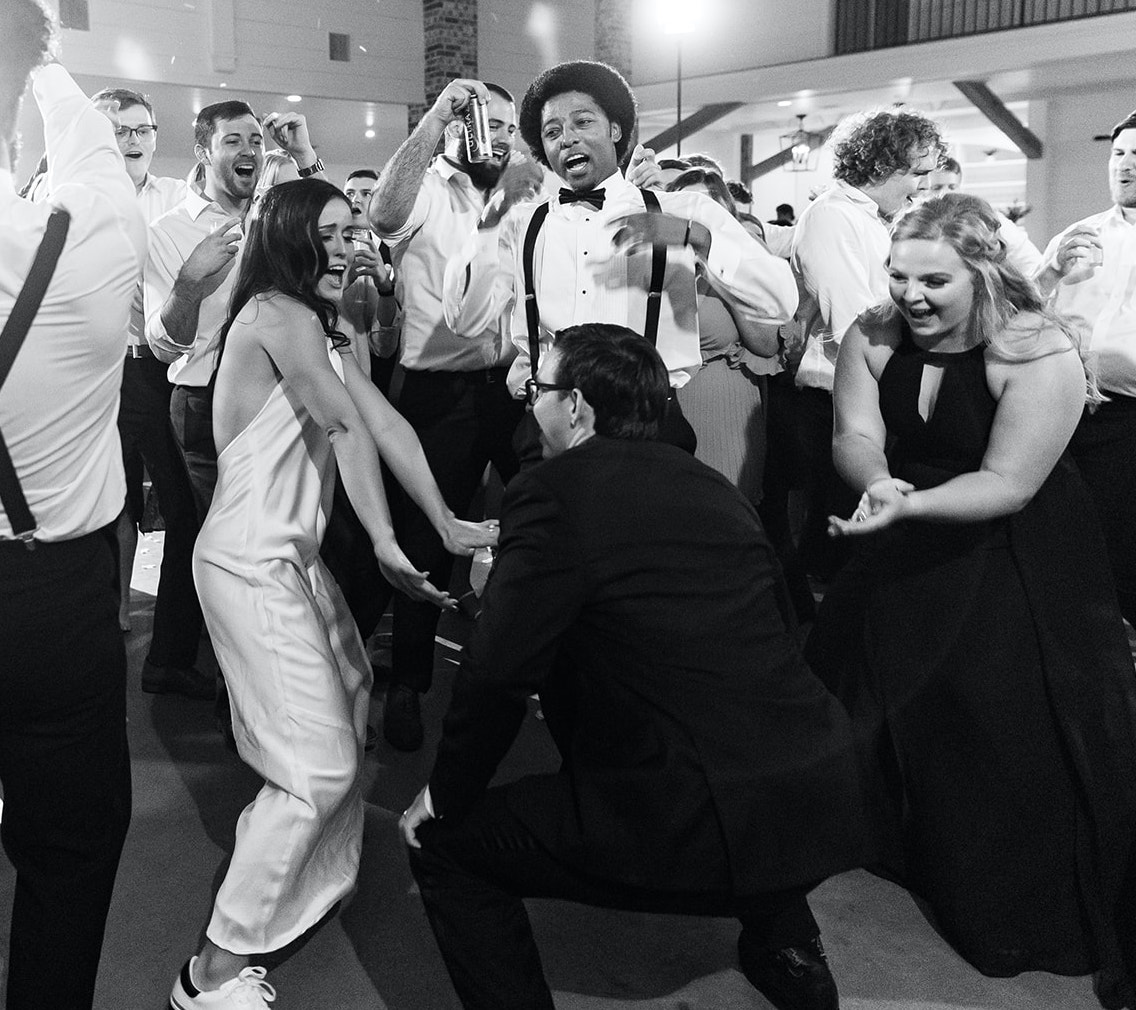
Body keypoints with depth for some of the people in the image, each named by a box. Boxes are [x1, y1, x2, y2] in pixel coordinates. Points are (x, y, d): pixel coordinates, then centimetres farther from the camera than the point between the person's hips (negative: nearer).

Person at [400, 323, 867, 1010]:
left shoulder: (554, 494, -10)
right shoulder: (709, 484, 11)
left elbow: (496, 676, -9)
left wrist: (446, 795, 8)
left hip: (708, 828, -7)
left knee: (443, 843, 8)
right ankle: (784, 943, 45)